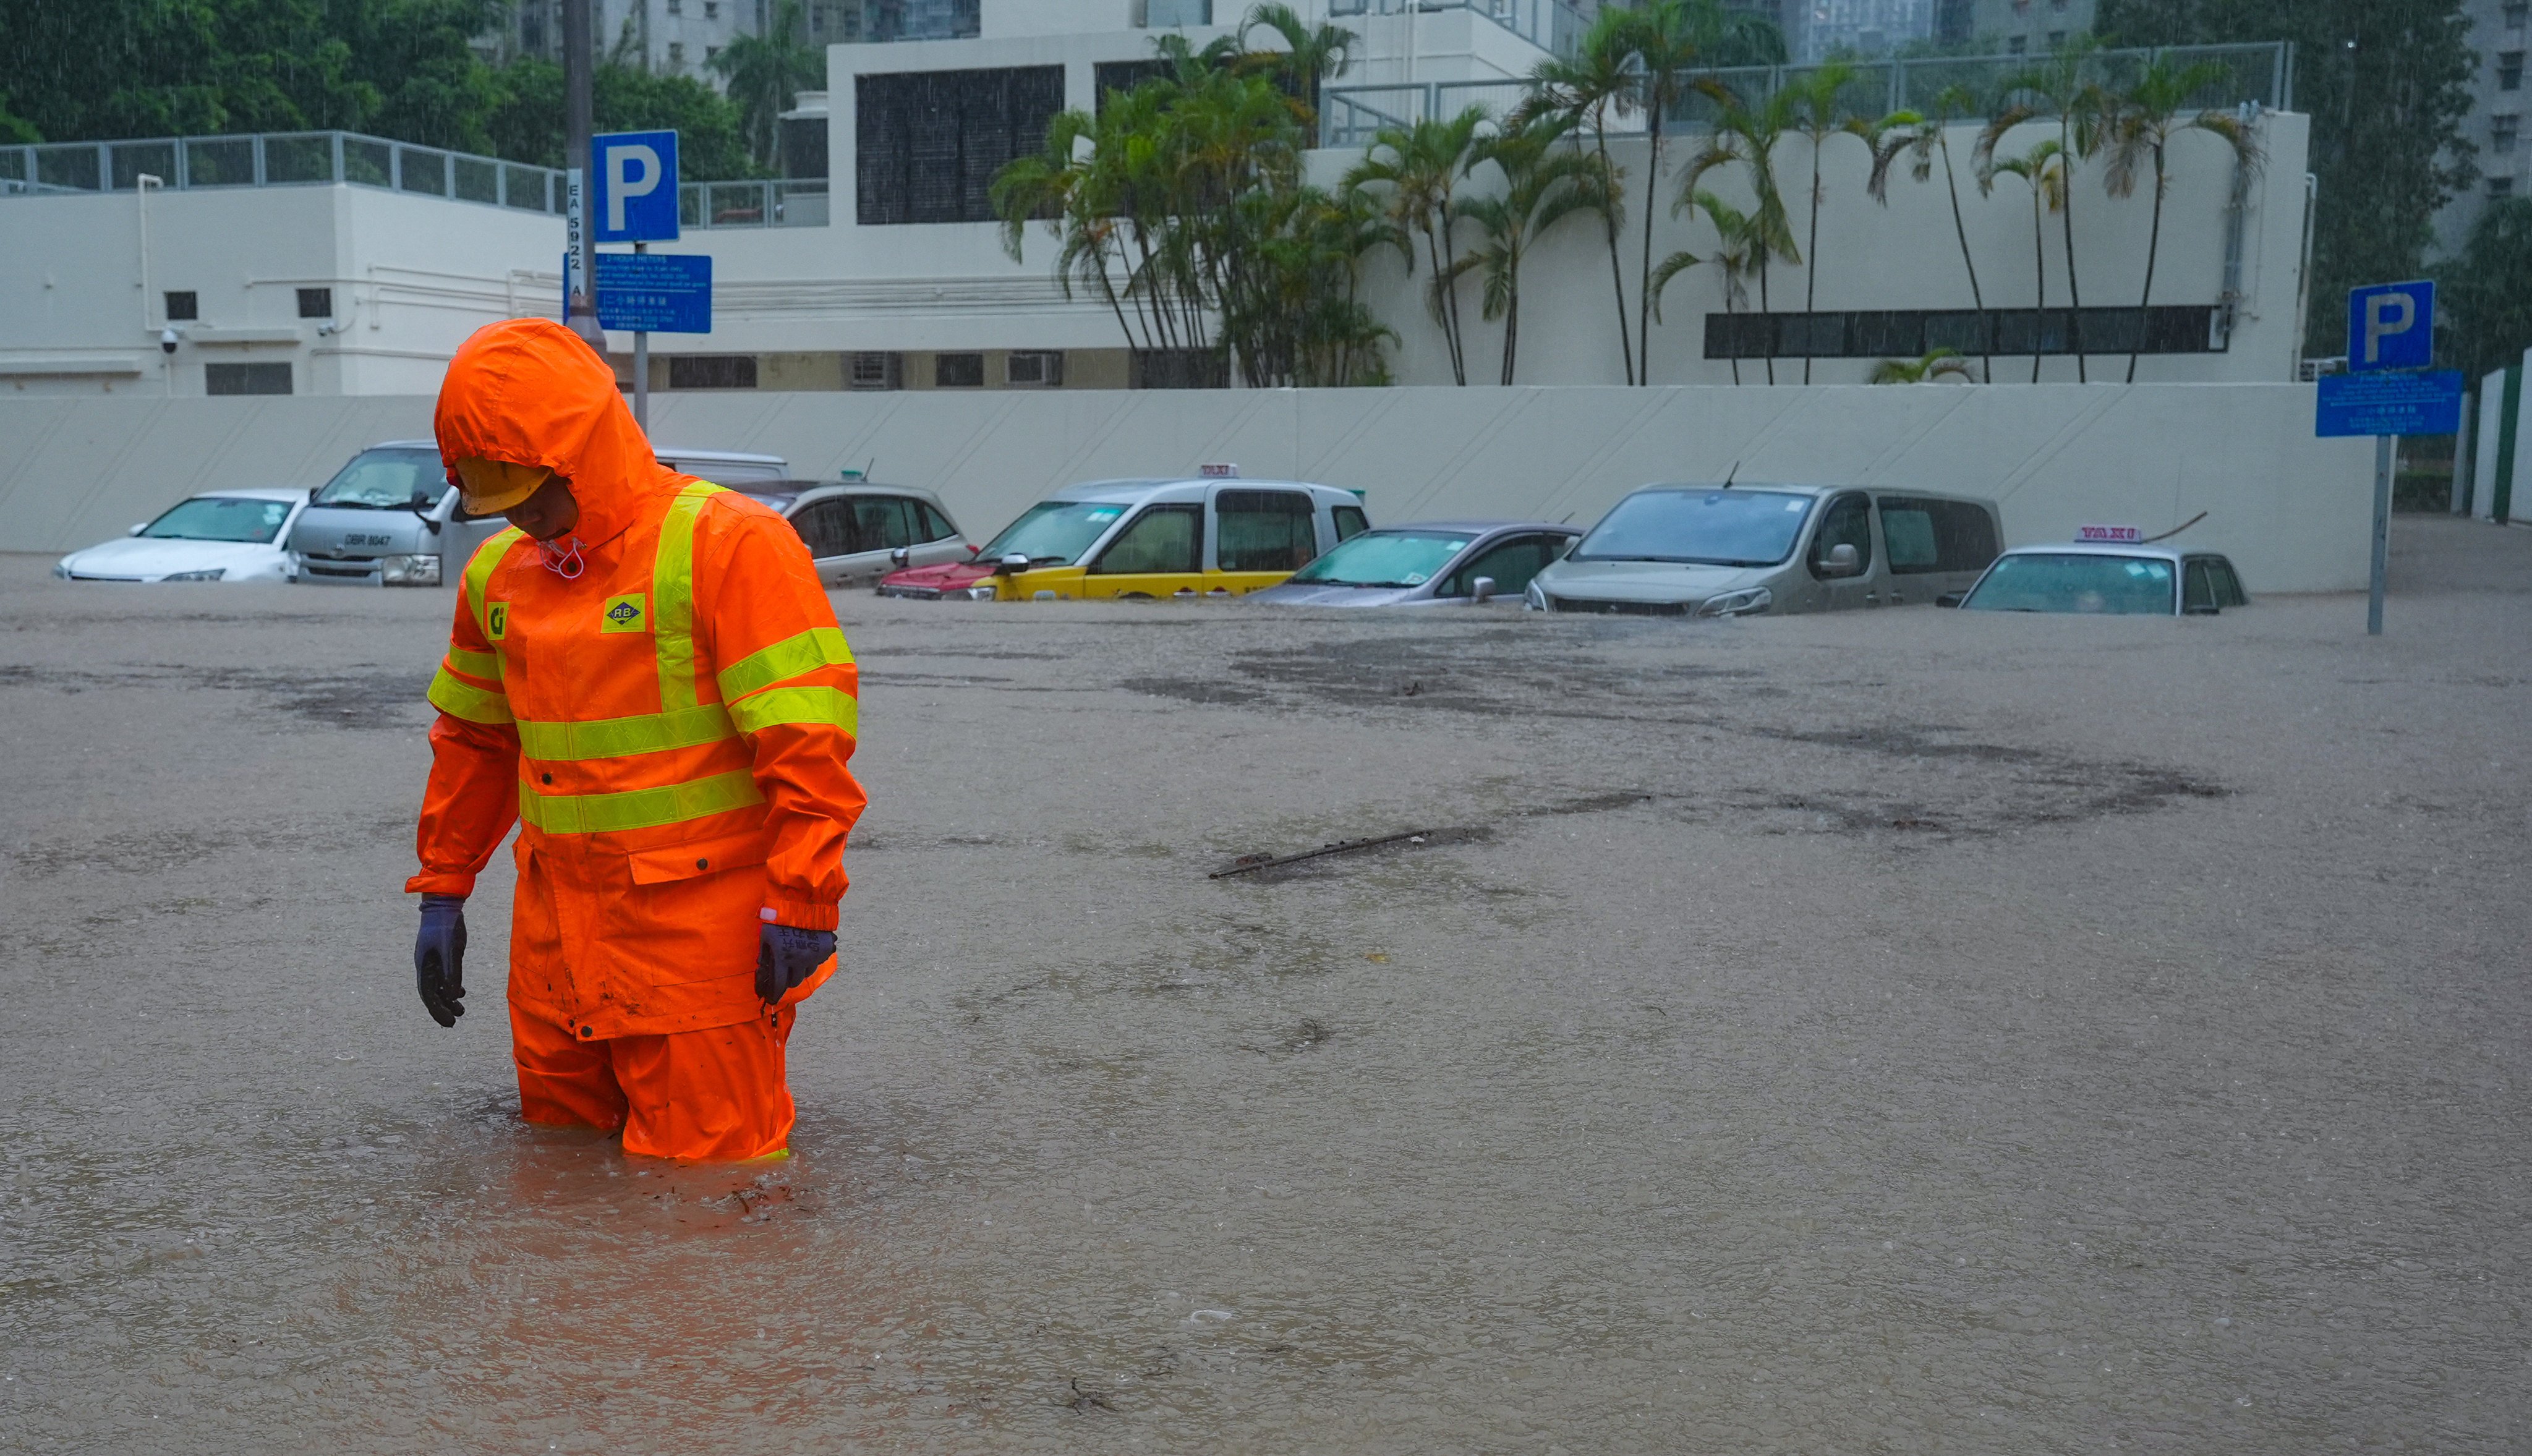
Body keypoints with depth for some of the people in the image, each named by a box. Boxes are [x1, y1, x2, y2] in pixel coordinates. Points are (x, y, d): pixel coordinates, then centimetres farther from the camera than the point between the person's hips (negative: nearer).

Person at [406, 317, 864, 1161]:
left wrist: (801, 904, -19)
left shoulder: (728, 545, -14)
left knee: (703, 1150, 0)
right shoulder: (501, 574, 9)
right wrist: (442, 891, 19)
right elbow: (475, 740, 21)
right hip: (558, 927, 7)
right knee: (563, 1131, 15)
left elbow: (806, 737, -17)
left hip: (702, 925, -7)